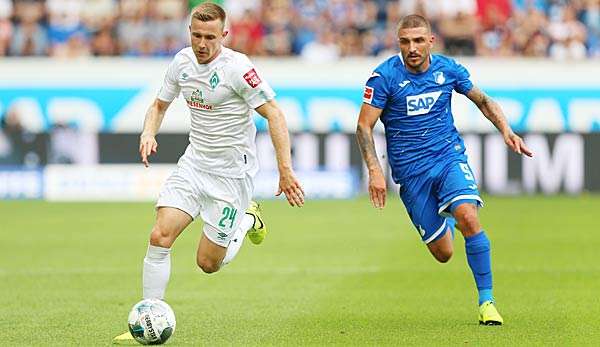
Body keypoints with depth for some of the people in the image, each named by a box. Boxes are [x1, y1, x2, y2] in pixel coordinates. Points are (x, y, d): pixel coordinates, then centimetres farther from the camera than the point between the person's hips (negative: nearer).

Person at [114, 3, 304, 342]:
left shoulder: (237, 67, -19)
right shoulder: (182, 61, 1)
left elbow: (274, 114, -18)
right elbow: (160, 104, 16)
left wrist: (286, 170, -24)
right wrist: (148, 134, -6)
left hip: (232, 171, -5)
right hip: (194, 163, 5)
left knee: (209, 262, 0)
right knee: (160, 236, -13)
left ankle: (247, 221, 31)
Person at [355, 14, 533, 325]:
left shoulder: (448, 69, -1)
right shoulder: (385, 76, -10)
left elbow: (483, 101, 14)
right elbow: (364, 126, -8)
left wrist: (506, 131, -1)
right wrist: (375, 171, -18)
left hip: (449, 157, 1)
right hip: (410, 170, -1)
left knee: (468, 218, -27)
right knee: (443, 253, 1)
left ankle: (487, 301, -16)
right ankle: (446, 222, 41)